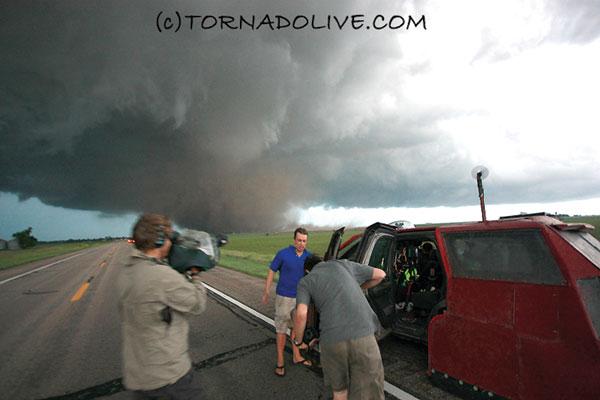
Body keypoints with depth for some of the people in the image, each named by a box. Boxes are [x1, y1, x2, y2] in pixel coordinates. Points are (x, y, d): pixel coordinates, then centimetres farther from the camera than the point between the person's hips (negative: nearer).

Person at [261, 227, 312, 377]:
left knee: (296, 327, 18)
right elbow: (271, 272, -8)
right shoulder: (283, 253, -17)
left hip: (300, 297, 4)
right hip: (284, 297, -4)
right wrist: (266, 294, -6)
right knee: (281, 329, 5)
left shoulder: (308, 256, -5)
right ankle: (280, 361, 20)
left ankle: (296, 356, 34)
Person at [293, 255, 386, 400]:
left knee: (339, 387, 27)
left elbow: (301, 314, -4)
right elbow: (380, 274, 28)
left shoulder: (305, 281, 14)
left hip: (332, 339, 0)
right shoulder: (343, 263, 20)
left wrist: (298, 341, 14)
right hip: (362, 335, 0)